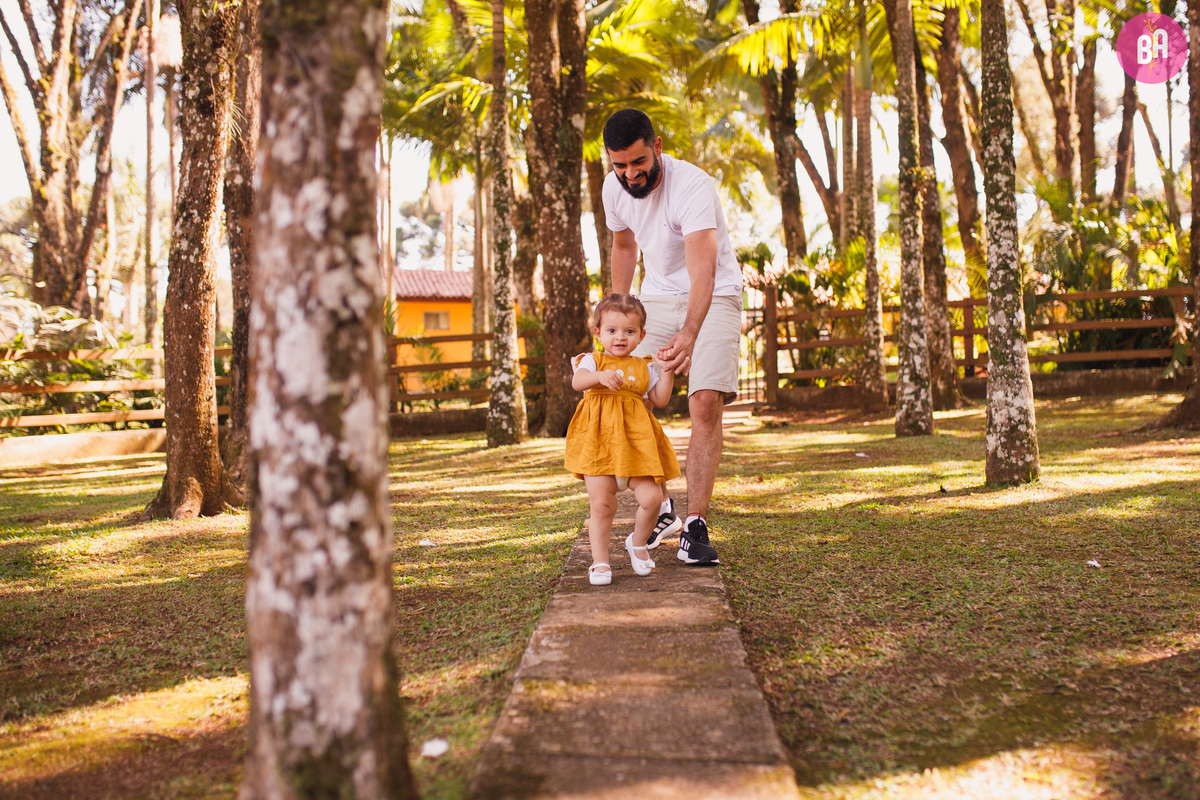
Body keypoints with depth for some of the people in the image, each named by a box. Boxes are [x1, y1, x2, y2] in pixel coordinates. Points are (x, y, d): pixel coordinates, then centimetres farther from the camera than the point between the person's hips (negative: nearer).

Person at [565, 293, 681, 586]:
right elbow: (577, 382, -14)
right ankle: (600, 562, 9)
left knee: (651, 497, -9)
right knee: (601, 504, -5)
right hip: (598, 441, -2)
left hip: (635, 442, 2)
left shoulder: (644, 367, 14)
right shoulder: (593, 361, 7)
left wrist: (667, 372, -1)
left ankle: (638, 543, 19)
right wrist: (600, 376, -32)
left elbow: (660, 399, 8)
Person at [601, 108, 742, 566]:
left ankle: (695, 525, -13)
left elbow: (703, 271, -41)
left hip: (714, 298, -5)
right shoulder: (614, 189, -8)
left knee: (706, 404, -19)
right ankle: (660, 510, 13)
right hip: (658, 297, 5)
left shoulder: (692, 186, -28)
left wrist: (689, 335, -56)